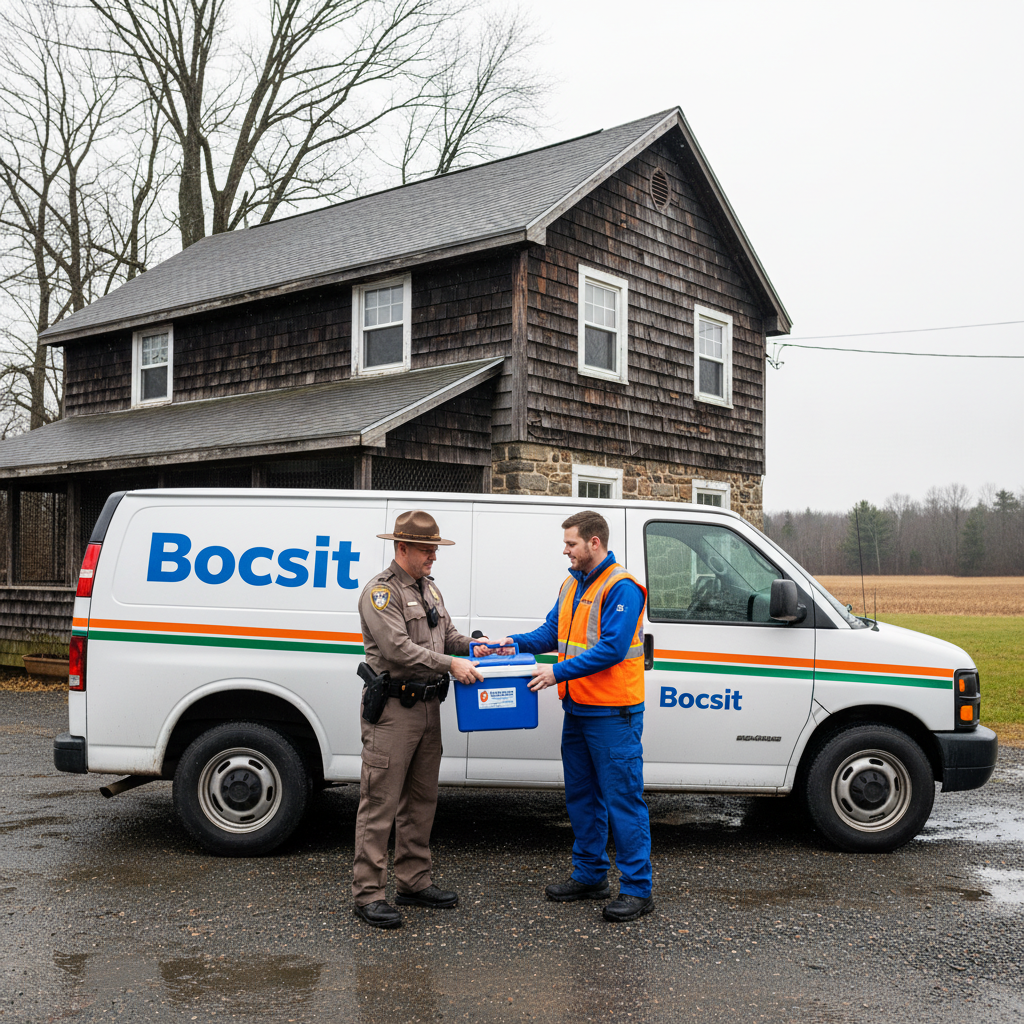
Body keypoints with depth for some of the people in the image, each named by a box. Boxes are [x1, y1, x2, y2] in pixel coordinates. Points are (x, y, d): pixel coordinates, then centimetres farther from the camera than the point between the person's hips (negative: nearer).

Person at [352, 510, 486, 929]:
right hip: (392, 710, -9)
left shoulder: (430, 589, 16)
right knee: (380, 803, -4)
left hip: (428, 706, 9)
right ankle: (368, 893, 3)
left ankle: (414, 882, 25)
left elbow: (446, 634, 22)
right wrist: (450, 664, -23)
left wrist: (471, 645, 2)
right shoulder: (381, 591, -12)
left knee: (421, 801, 15)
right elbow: (397, 649, -22)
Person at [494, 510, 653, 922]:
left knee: (622, 799, -3)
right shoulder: (572, 585, 13)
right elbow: (552, 630, 16)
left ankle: (637, 888, 6)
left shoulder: (621, 588, -15)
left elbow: (612, 649, -23)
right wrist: (518, 642, -3)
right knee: (581, 796, 16)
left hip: (613, 715, -9)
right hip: (577, 711, 9)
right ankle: (590, 876, 29)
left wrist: (558, 672, -24)